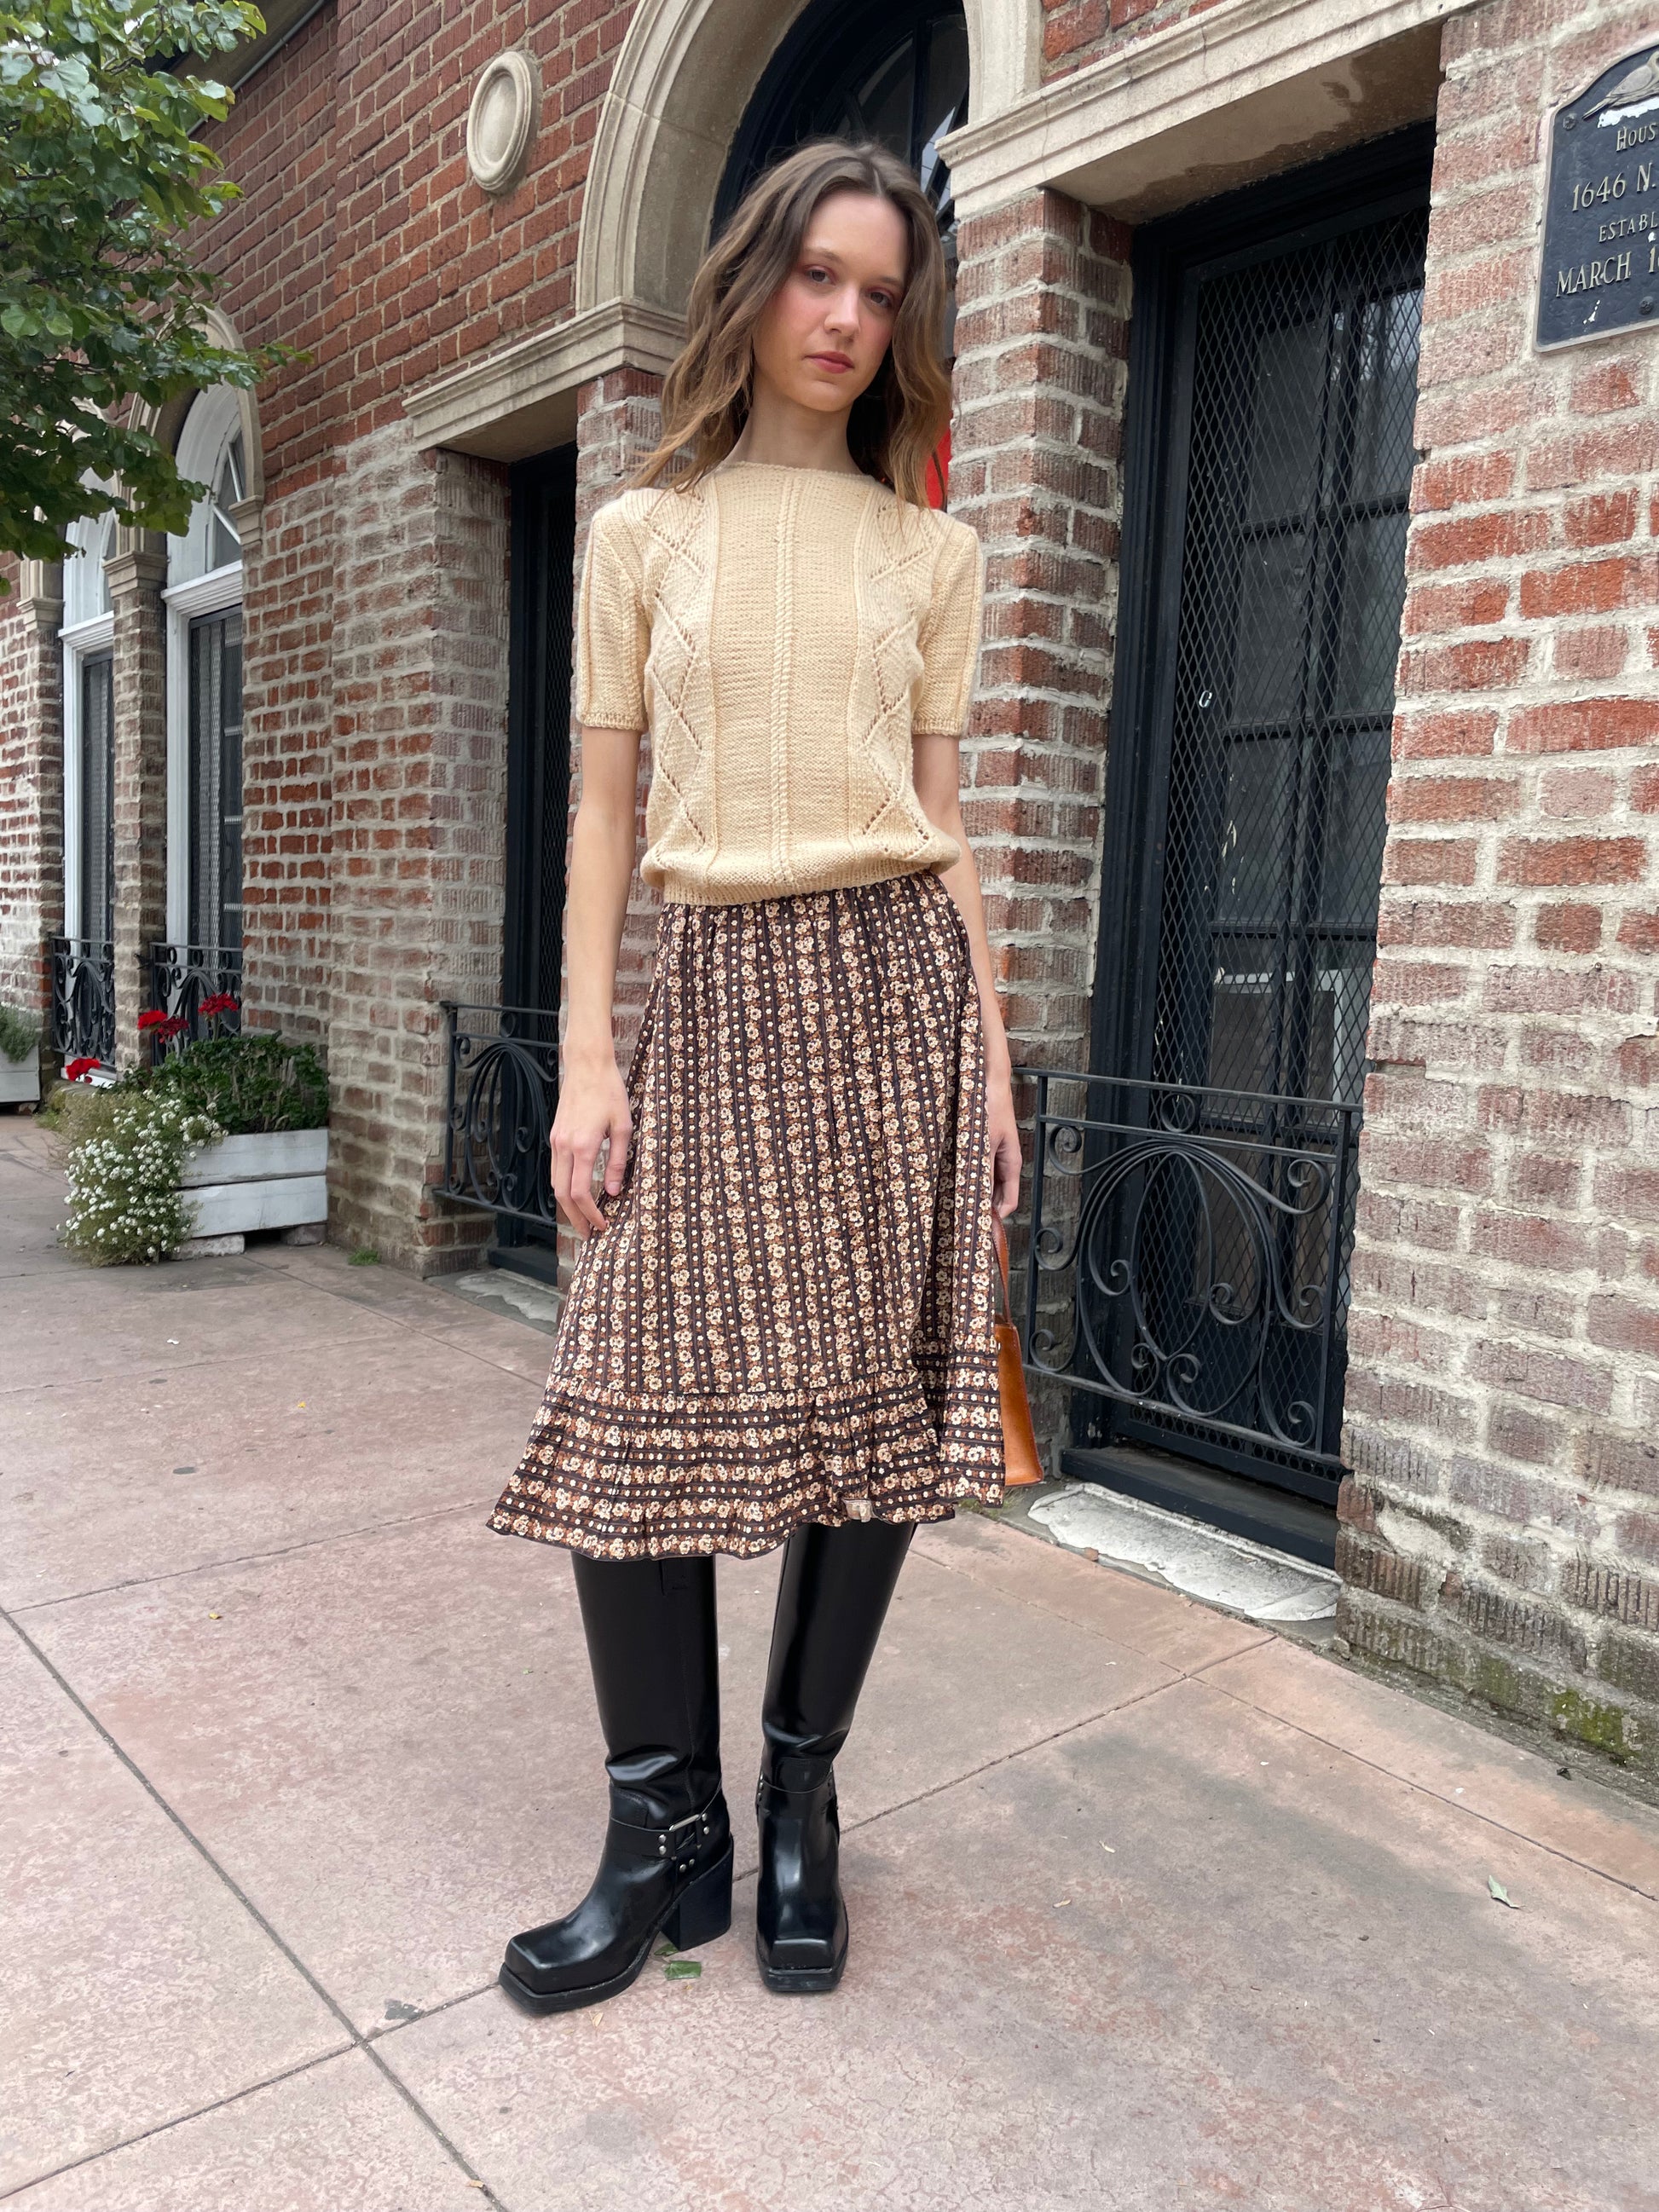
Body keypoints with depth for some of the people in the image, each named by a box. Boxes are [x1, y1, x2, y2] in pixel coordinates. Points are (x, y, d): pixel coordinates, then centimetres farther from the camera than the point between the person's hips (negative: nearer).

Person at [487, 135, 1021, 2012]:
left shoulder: (929, 552, 14)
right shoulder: (644, 533, 12)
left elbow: (944, 821, 11)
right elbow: (604, 809, 7)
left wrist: (990, 1058, 5)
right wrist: (586, 1059, -2)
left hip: (893, 972, 1)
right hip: (718, 983, 0)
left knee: (875, 1399, 1)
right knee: (638, 1403, -6)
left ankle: (800, 1805, 19)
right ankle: (665, 1833, 12)